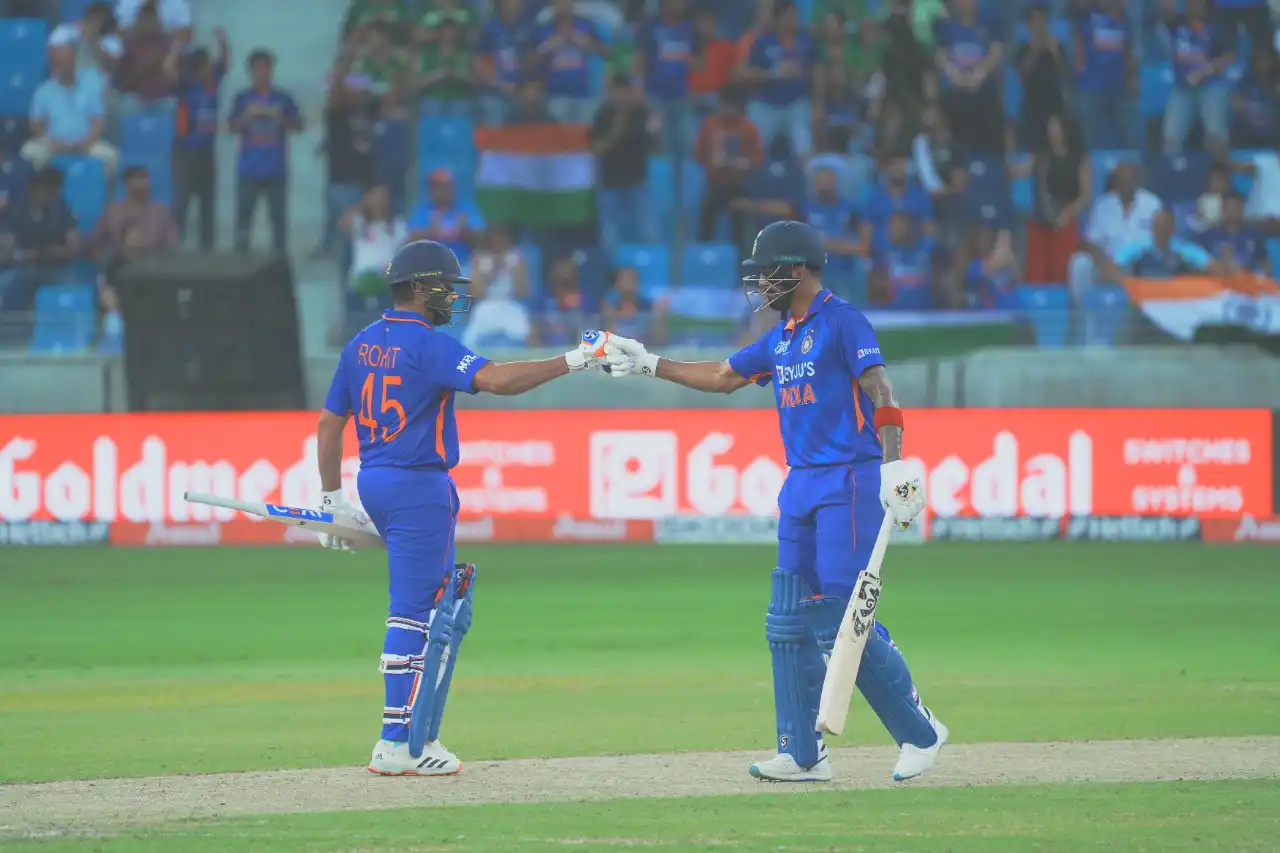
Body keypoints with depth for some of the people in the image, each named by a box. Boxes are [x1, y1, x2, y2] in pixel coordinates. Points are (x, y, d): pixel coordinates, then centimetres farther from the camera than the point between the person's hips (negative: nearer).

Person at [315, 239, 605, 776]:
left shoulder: (361, 345, 11)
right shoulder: (428, 345, -14)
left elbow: (329, 424, 13)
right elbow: (497, 379, -27)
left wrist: (333, 500, 18)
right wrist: (574, 361, -23)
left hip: (373, 484, 9)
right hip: (418, 489, -9)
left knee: (442, 606, 16)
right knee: (414, 611, -6)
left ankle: (421, 733, 13)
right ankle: (398, 744, -7)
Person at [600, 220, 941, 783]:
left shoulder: (841, 321, -9)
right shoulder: (780, 337, 17)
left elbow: (879, 390, -19)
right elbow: (723, 377, 28)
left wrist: (893, 464, -30)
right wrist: (647, 365, 24)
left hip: (849, 483, -9)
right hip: (801, 485, 9)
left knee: (844, 618, -13)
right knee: (789, 621, 7)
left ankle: (920, 732, -2)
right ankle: (803, 754, 11)